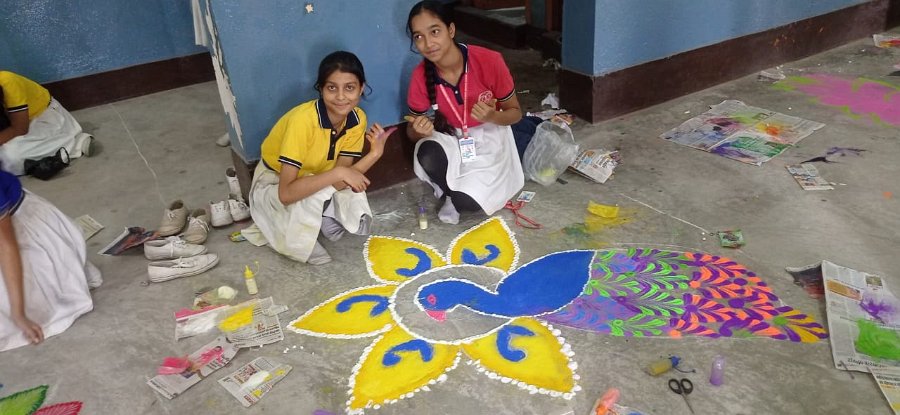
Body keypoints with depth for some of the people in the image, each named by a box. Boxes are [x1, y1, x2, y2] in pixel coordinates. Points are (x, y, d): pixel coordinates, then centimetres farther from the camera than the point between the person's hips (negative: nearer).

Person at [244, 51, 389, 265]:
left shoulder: (357, 119, -17)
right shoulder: (302, 119, -35)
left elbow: (339, 182, -21)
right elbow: (286, 192, -40)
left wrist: (374, 154, -32)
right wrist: (337, 173, -44)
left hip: (311, 180, 5)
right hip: (273, 184, -5)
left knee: (357, 224, -18)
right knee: (317, 193, -37)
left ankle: (318, 218, 11)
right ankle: (297, 242, -8)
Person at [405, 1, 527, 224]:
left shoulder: (489, 61, -25)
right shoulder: (421, 75, -17)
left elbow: (515, 113, -11)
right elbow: (412, 131, -4)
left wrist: (492, 116, -34)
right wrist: (420, 130, -29)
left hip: (489, 138, -2)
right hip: (452, 139, 2)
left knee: (467, 201, -25)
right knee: (427, 155, -33)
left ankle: (458, 197, 13)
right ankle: (450, 191, -1)